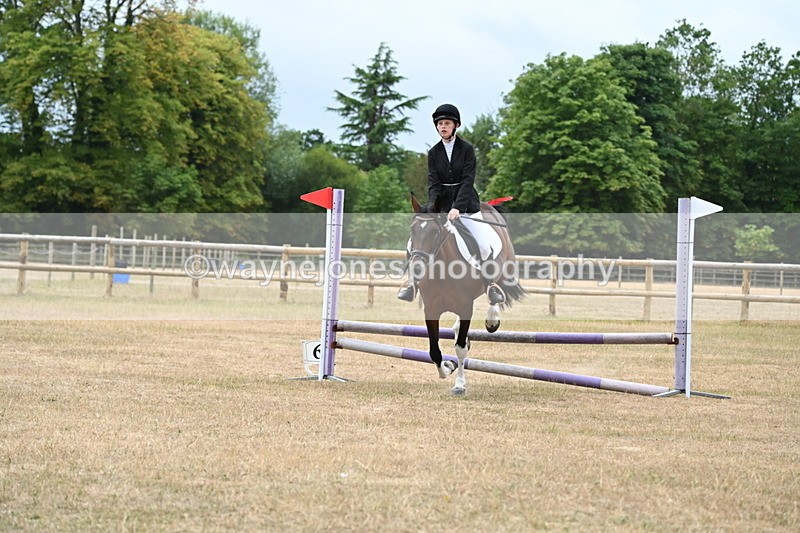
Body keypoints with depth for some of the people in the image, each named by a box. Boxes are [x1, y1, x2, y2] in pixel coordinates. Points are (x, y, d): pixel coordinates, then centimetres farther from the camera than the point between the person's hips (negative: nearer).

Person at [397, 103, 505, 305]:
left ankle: (490, 284, 9)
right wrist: (432, 208, -19)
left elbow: (467, 181, -12)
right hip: (442, 204, 2)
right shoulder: (434, 152, 4)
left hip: (466, 203, -2)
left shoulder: (467, 149, -4)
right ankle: (413, 281, 3)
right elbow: (433, 183, -2)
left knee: (484, 246, -12)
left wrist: (457, 208, -24)